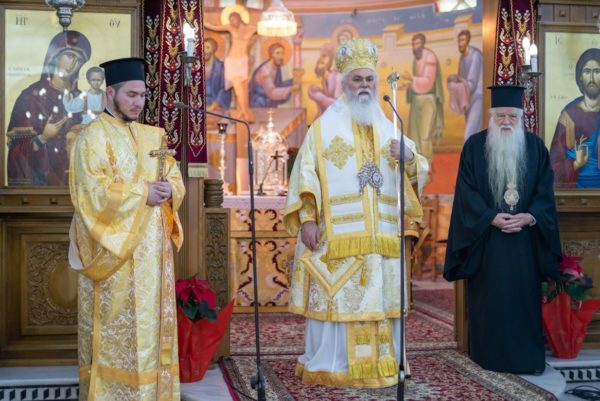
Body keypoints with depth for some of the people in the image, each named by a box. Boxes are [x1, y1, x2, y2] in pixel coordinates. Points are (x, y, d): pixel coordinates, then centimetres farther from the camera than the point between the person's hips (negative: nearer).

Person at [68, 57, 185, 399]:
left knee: (152, 322, 9)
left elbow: (176, 181, 14)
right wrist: (142, 192, -15)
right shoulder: (93, 136, -5)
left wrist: (167, 190, -8)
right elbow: (94, 192, -15)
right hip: (115, 249, -6)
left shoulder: (154, 135, 16)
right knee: (117, 326, -4)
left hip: (152, 249, 7)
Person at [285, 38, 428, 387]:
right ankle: (330, 366, 7)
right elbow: (305, 174, -4)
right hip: (336, 235, -4)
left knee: (380, 299, 5)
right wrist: (307, 219, -14)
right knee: (336, 299, -3)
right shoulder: (325, 126, 4)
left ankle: (380, 363, 16)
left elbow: (420, 171, 12)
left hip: (381, 238, 4)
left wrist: (409, 159, -11)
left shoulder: (389, 129, 16)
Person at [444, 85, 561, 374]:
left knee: (524, 298, 4)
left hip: (524, 238, 2)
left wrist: (529, 216, -15)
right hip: (485, 238, -1)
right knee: (488, 299, 1)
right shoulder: (474, 146, 1)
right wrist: (491, 218, -16)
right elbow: (466, 191, -4)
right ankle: (489, 356, 11)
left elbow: (545, 191, 3)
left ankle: (527, 358, 12)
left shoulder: (536, 147, 7)